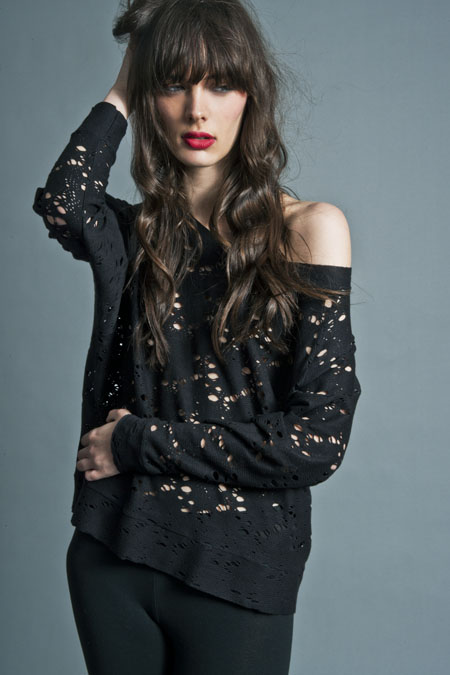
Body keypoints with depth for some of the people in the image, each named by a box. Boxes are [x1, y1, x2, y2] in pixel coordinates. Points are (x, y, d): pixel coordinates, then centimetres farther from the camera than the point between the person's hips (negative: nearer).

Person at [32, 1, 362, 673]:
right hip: (112, 555, 3)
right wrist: (120, 94, -5)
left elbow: (317, 439, -12)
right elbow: (62, 201, -21)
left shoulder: (310, 229, -6)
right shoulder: (129, 232, 4)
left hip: (238, 571, -3)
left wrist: (138, 442, -10)